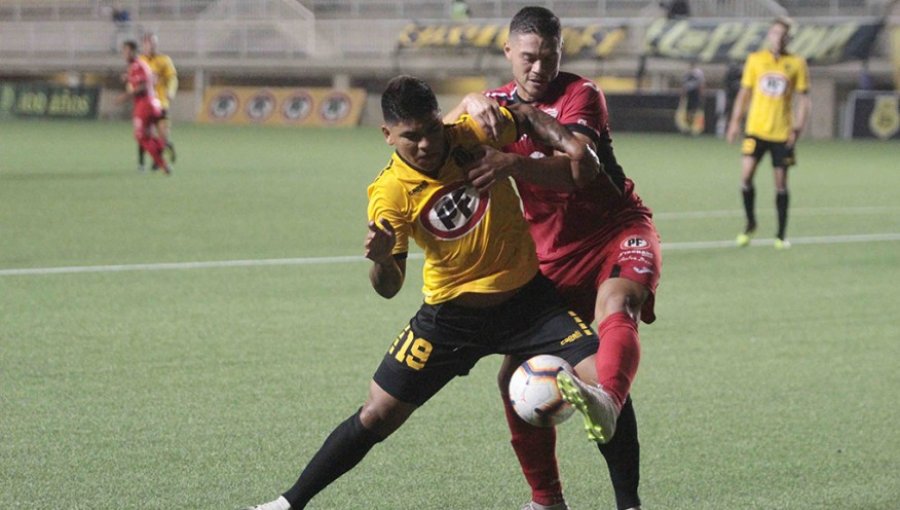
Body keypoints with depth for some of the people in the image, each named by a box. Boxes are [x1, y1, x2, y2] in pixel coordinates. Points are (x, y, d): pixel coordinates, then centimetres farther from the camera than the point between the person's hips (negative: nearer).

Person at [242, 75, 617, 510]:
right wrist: (381, 260, -40)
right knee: (377, 416, 1)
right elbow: (389, 287, -18)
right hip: (451, 312, -1)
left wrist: (568, 143, -8)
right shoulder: (388, 193, -17)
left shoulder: (474, 135, -12)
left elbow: (527, 118, 10)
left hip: (527, 294, 1)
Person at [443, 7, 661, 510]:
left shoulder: (582, 94, -10)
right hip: (550, 255, 5)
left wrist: (513, 163, -47)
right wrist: (469, 105, -27)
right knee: (517, 377, -1)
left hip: (616, 231, -5)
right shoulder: (497, 104, 7)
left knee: (615, 304, -39)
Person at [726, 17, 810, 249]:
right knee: (746, 175, -11)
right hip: (756, 129, 1)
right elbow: (744, 92, 11)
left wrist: (798, 128, -7)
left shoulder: (797, 64, 0)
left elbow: (803, 98, 2)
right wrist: (735, 121, 7)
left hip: (782, 132, -1)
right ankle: (750, 223, 11)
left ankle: (781, 235, 12)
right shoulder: (755, 60, 4)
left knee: (781, 182, 2)